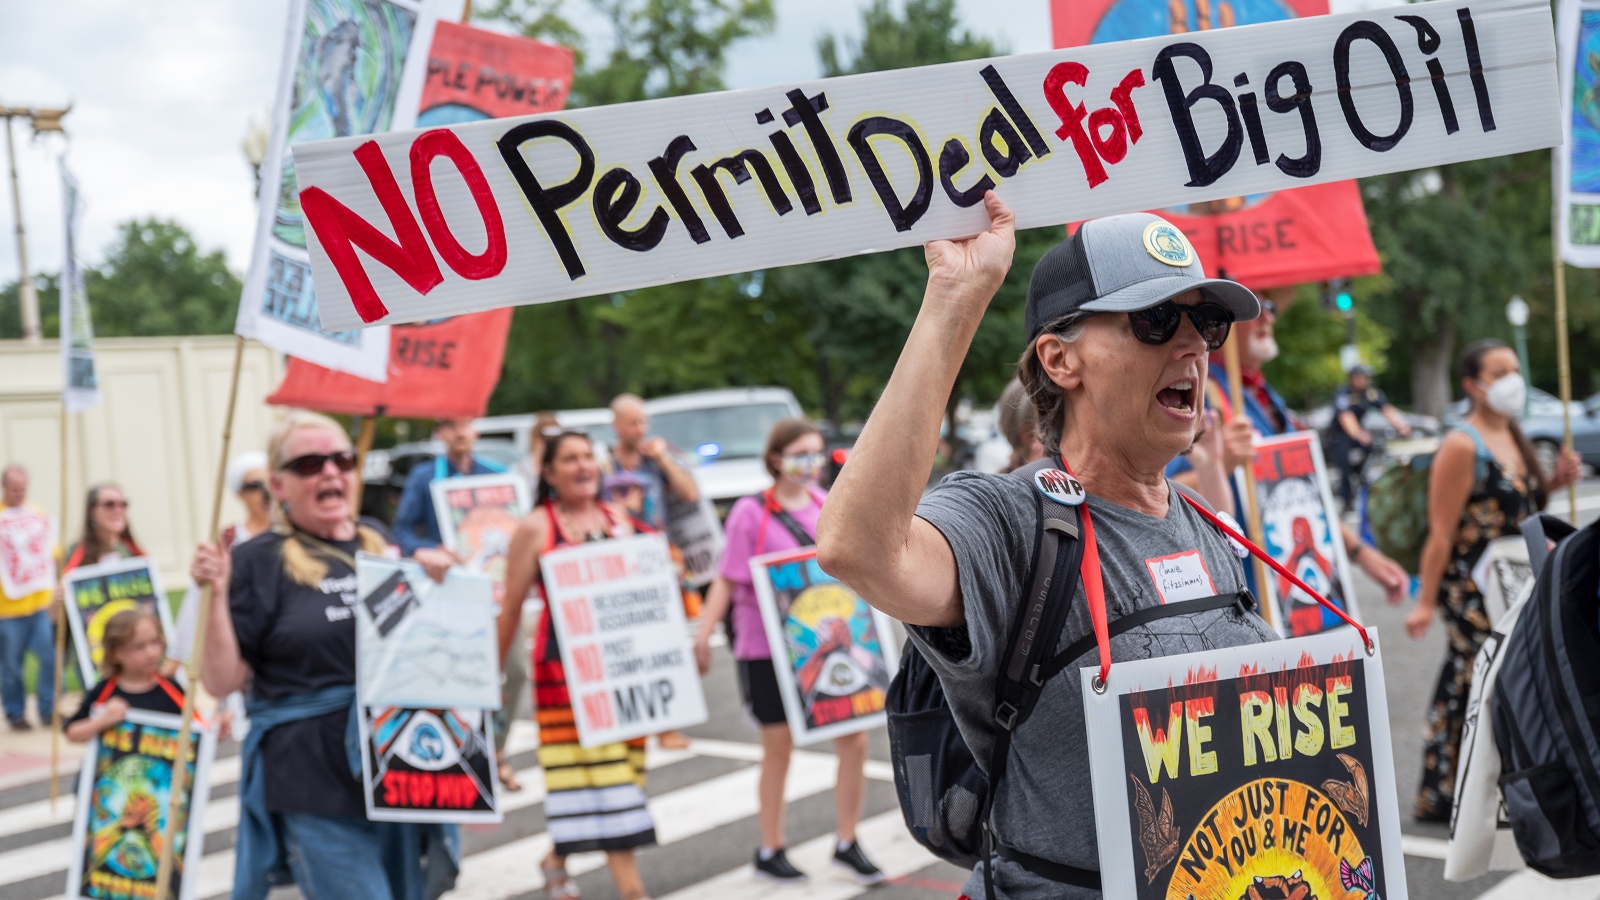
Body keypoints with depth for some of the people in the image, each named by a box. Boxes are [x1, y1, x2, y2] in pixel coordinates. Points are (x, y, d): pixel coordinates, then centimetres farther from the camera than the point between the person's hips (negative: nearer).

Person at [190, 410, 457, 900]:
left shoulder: (385, 549, 11)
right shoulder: (256, 563, -4)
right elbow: (221, 681, -8)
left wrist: (439, 585, 2)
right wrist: (216, 597, -20)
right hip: (316, 791, -6)